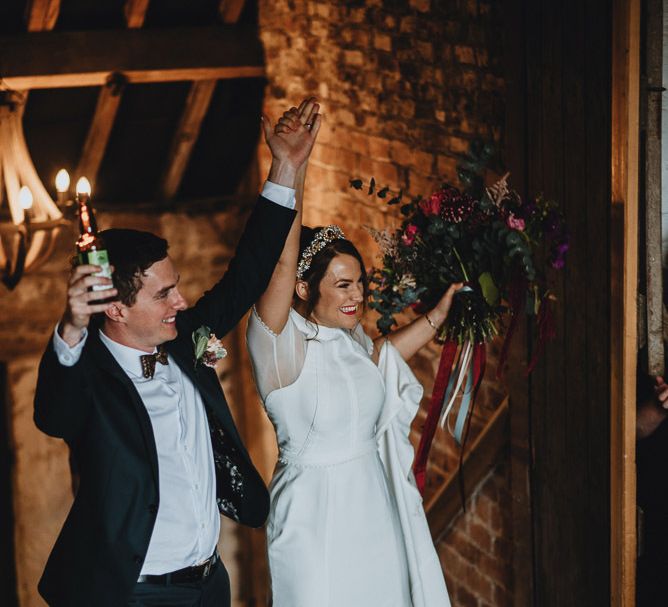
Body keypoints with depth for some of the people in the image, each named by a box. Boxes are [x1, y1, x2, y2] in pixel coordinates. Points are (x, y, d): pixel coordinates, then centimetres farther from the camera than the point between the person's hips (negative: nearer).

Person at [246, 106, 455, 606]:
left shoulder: (348, 338, 4)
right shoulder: (282, 346, -17)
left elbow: (379, 356, 29)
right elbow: (281, 268, -35)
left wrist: (439, 313, 26)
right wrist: (291, 171, -45)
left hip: (375, 509, 7)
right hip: (318, 519, -7)